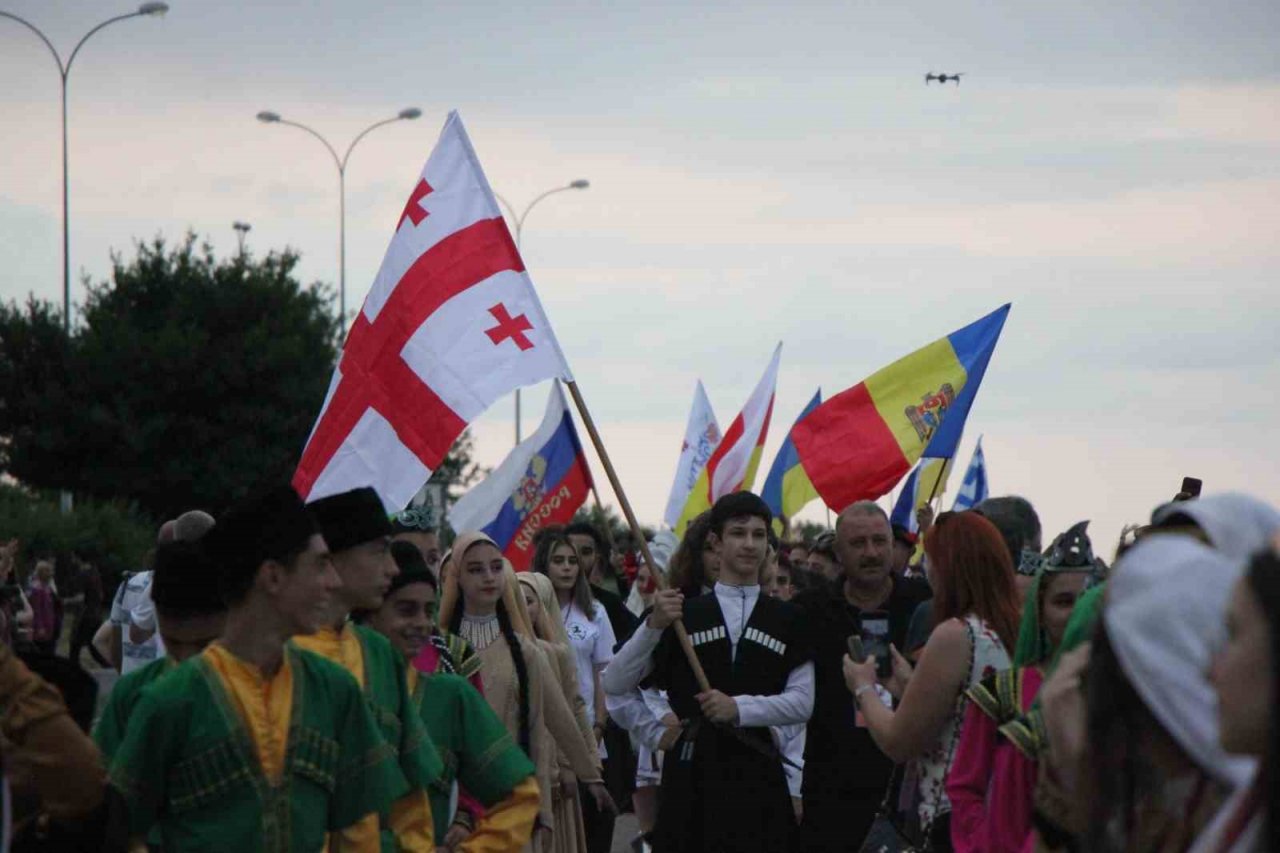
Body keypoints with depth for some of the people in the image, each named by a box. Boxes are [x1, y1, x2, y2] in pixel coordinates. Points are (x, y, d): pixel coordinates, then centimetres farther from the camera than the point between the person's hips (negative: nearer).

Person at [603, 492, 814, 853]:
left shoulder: (787, 619, 10)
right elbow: (615, 684, 1)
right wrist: (653, 625, -14)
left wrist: (740, 707, -13)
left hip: (757, 772, 1)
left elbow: (802, 702, 2)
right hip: (692, 769, -1)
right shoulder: (684, 615, 7)